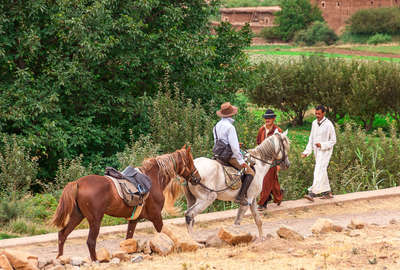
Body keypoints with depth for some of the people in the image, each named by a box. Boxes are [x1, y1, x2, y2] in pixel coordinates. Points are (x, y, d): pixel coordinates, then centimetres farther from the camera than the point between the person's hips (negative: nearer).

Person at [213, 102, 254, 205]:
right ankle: (241, 196, -16)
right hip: (230, 157, -10)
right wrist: (241, 161, -16)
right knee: (250, 172, -5)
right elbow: (234, 146, -22)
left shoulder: (217, 126, 10)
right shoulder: (230, 127, -18)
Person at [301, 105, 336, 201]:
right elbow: (311, 139, 13)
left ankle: (312, 193, -24)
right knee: (322, 172, 13)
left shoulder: (328, 125, -12)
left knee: (319, 172, -16)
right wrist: (306, 152, 5)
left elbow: (333, 140, -7)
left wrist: (322, 145, -22)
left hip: (325, 151, -7)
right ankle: (327, 192, 23)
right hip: (316, 152, 7)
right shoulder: (314, 123, 8)